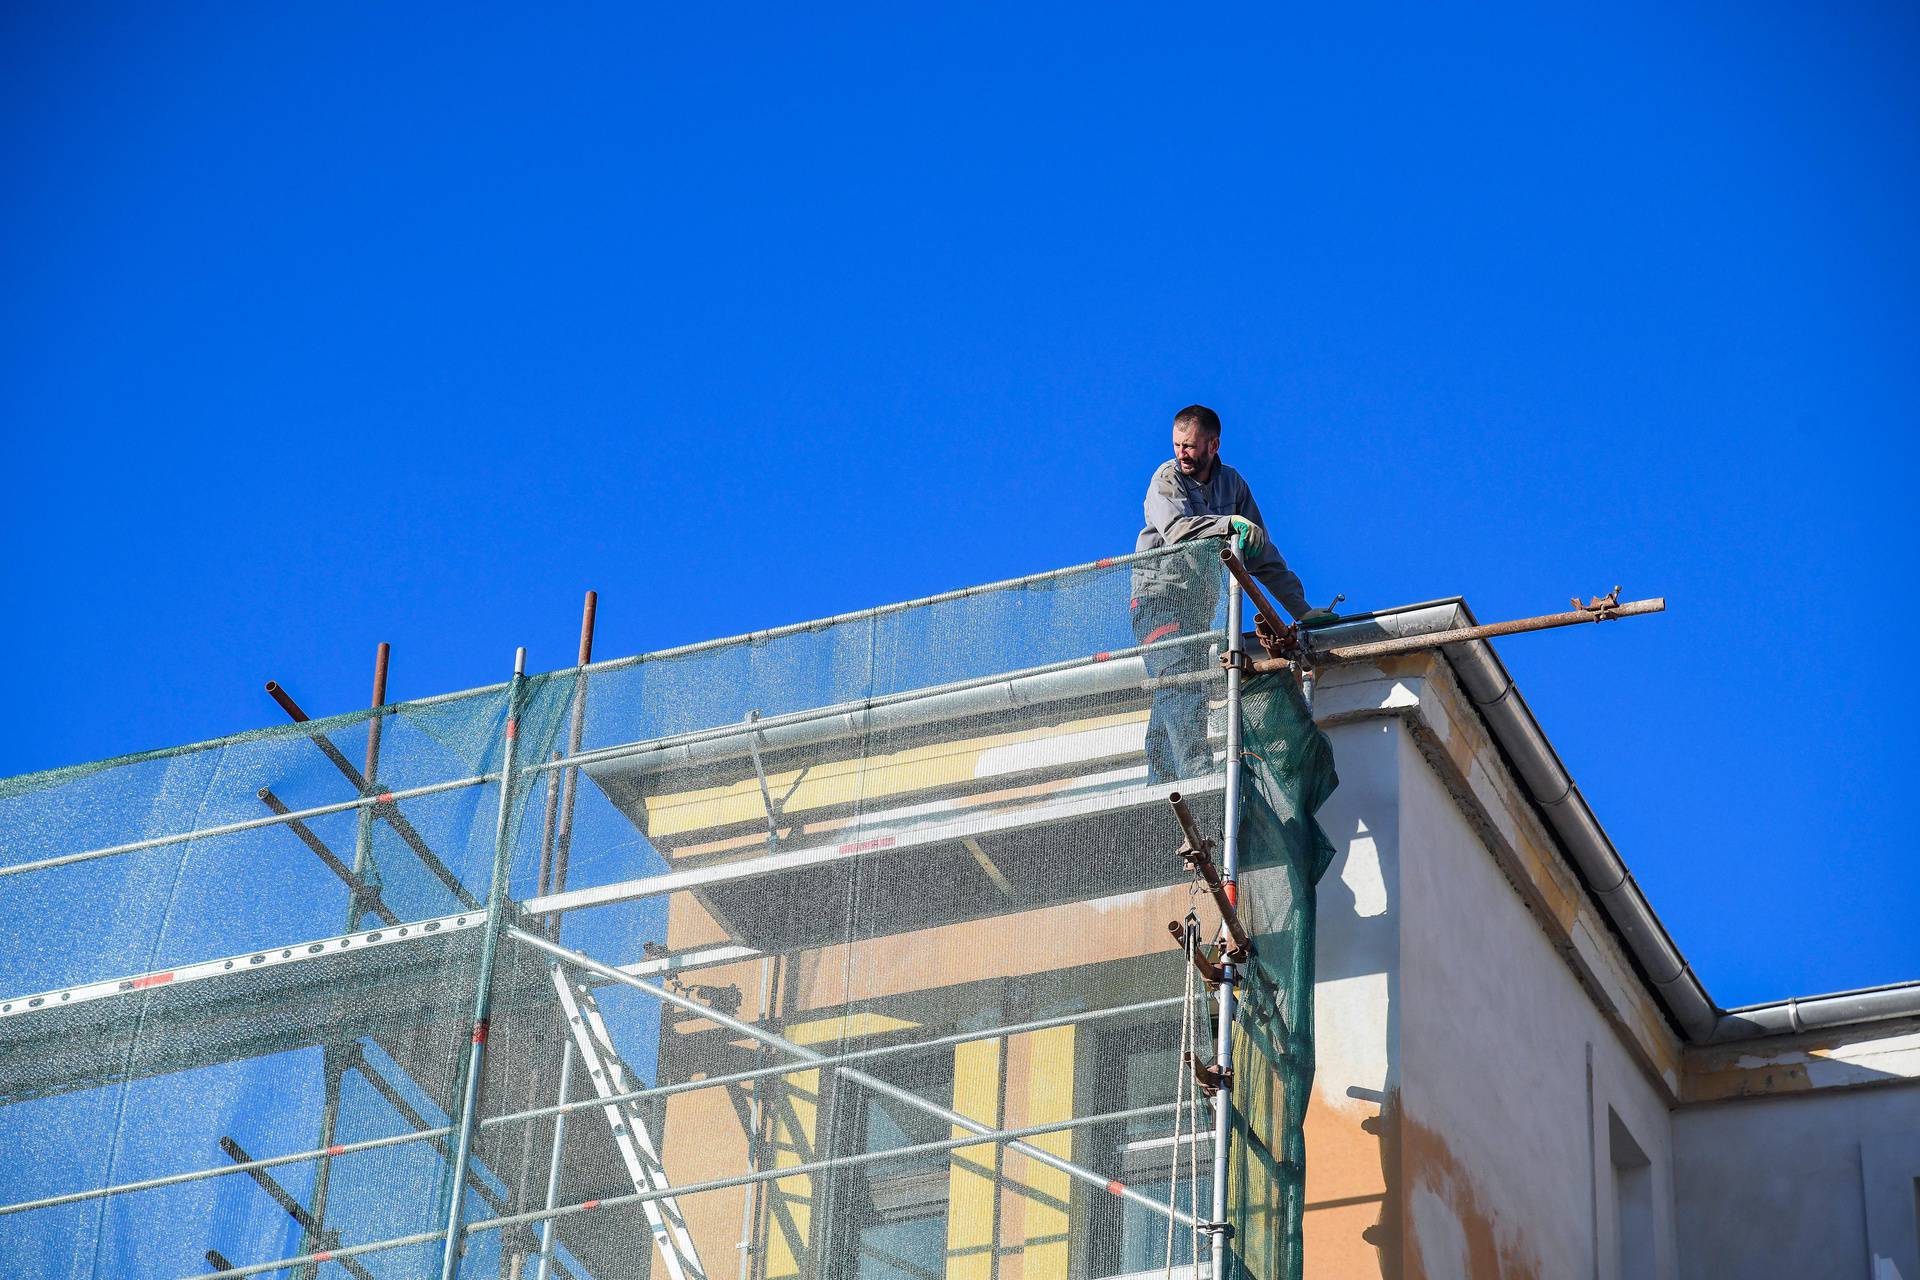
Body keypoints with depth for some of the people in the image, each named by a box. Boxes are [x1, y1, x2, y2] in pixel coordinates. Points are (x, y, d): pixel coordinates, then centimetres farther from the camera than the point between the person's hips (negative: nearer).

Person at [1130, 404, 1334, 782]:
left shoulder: (1231, 483, 11)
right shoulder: (1167, 479, -4)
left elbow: (1261, 555, 12)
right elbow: (1176, 528, -24)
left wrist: (1301, 610, 8)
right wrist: (1231, 523, -36)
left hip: (1200, 606, 5)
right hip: (1159, 597, -5)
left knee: (1174, 696, -2)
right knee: (1180, 680, -23)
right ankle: (1200, 772, -36)